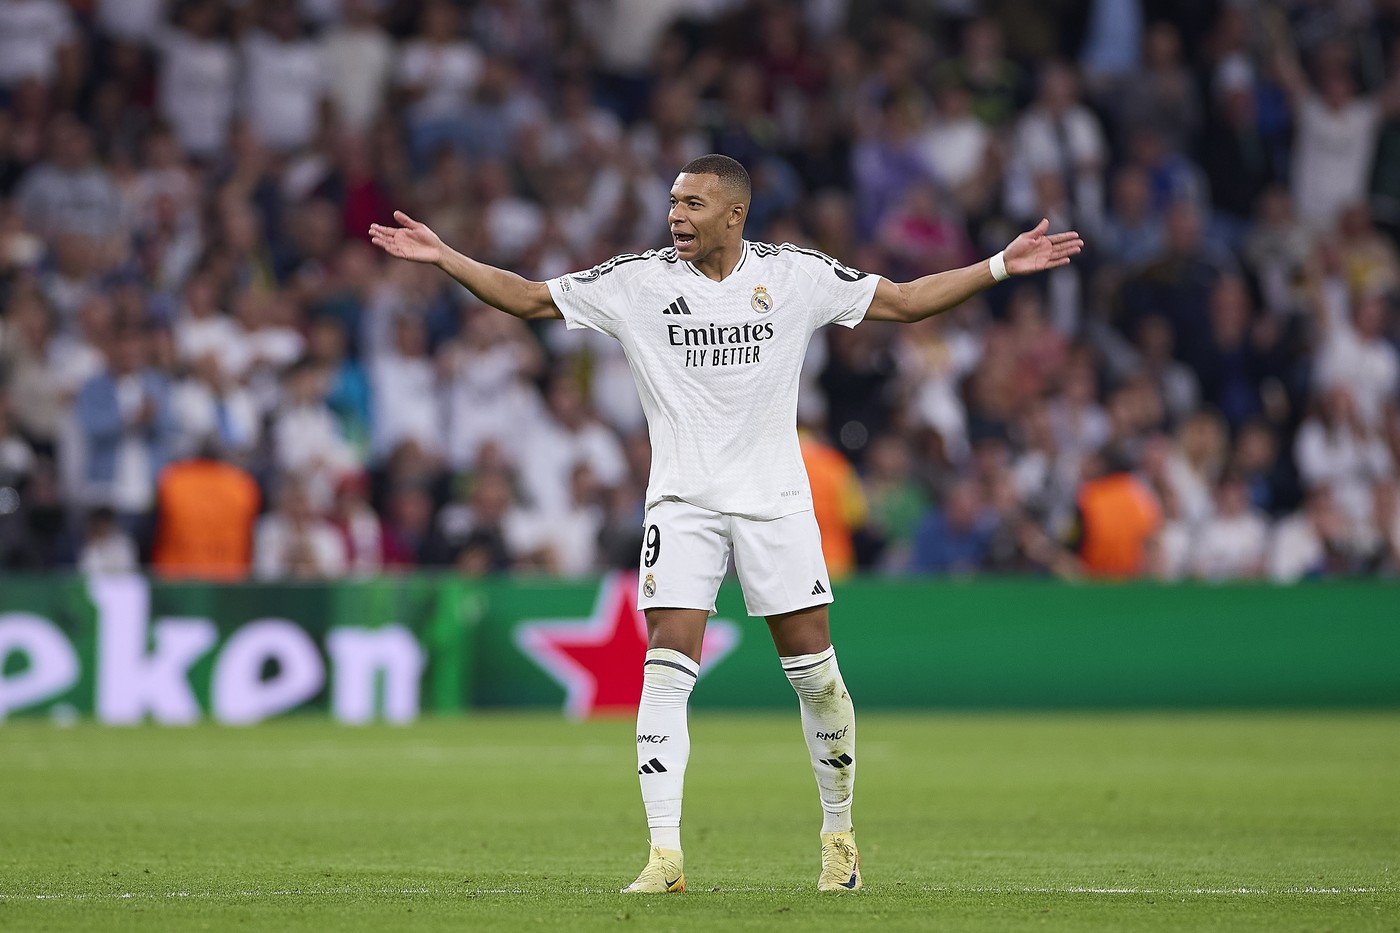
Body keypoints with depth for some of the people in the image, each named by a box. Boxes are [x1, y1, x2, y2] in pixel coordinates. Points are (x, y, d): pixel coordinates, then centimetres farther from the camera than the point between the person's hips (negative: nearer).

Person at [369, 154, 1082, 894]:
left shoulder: (796, 275, 0)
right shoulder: (636, 281, -1)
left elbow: (903, 301, 8)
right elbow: (529, 299, 3)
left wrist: (1000, 266, 2)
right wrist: (444, 257, -7)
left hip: (775, 498, 1)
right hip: (682, 501, 0)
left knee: (814, 670, 2)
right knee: (666, 671, -12)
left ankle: (839, 834, 21)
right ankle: (665, 855, -12)